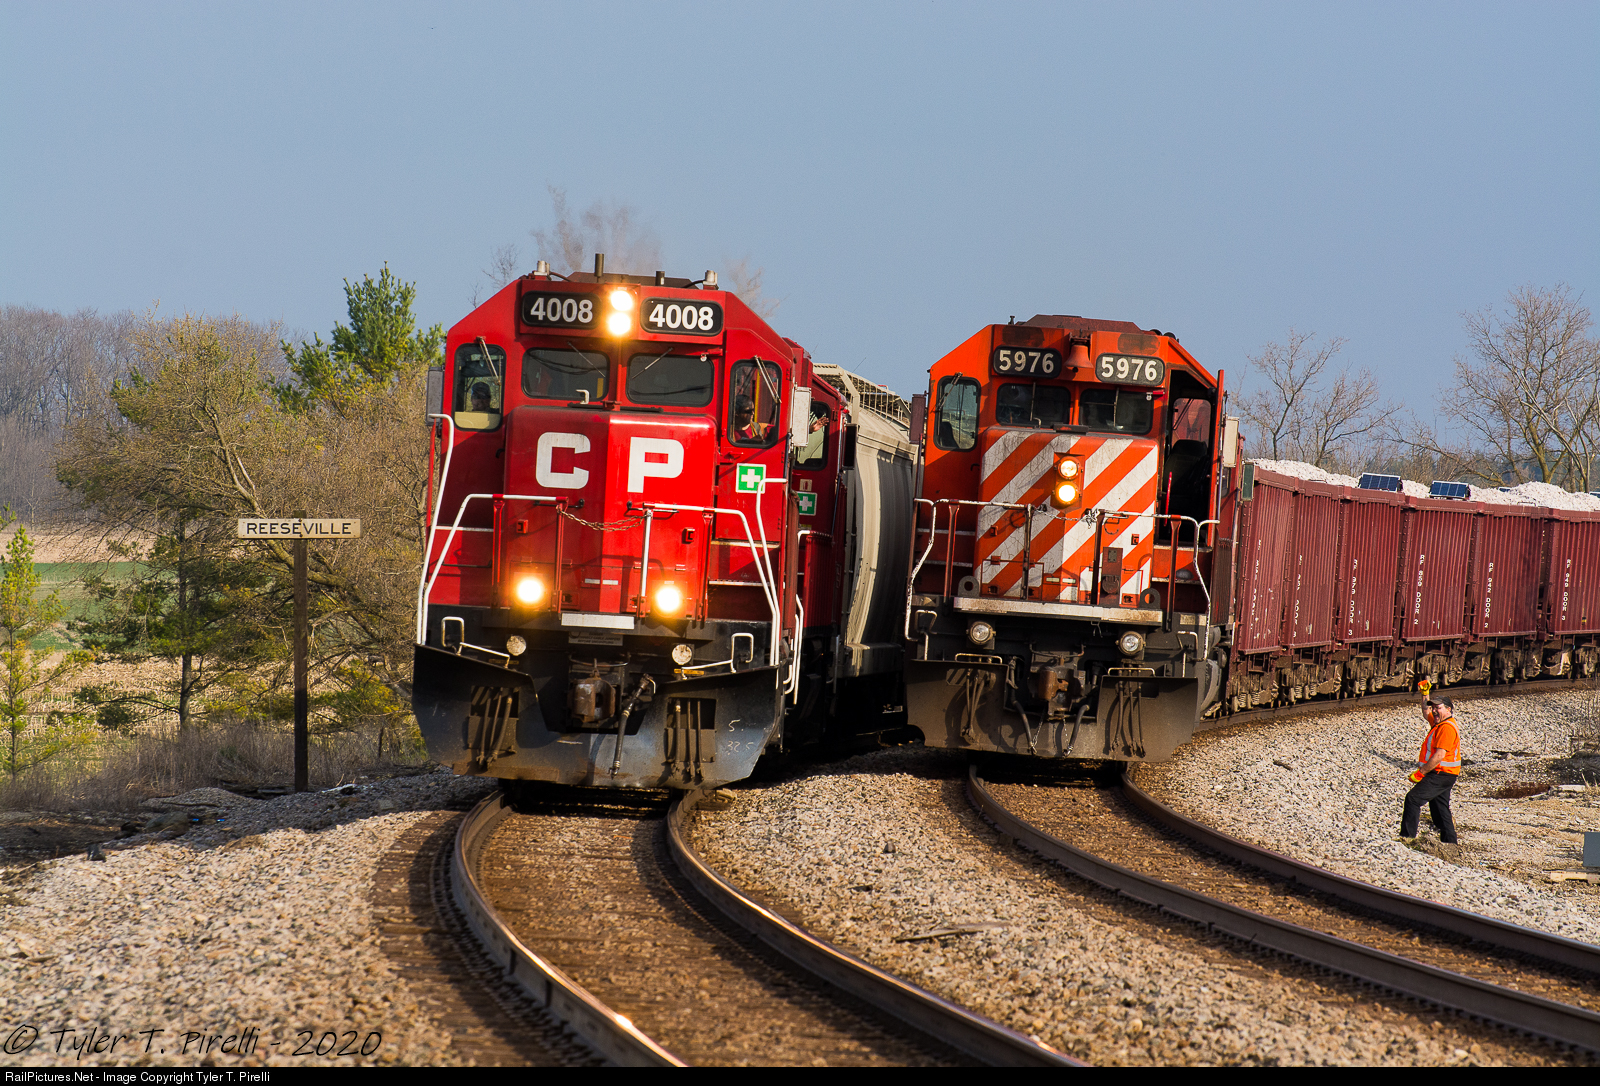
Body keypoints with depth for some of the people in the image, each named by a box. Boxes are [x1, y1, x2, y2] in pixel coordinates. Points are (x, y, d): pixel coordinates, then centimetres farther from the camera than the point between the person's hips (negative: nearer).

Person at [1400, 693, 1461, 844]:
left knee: (1413, 798, -15)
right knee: (1440, 809, 15)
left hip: (1440, 774, -11)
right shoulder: (1439, 723, 14)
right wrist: (1425, 695, 25)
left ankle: (1407, 836, -18)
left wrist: (1421, 772, -21)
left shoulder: (1447, 728, -18)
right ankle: (1450, 841, 19)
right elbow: (1426, 714, 37)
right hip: (1442, 775, 11)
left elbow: (1439, 755, -24)